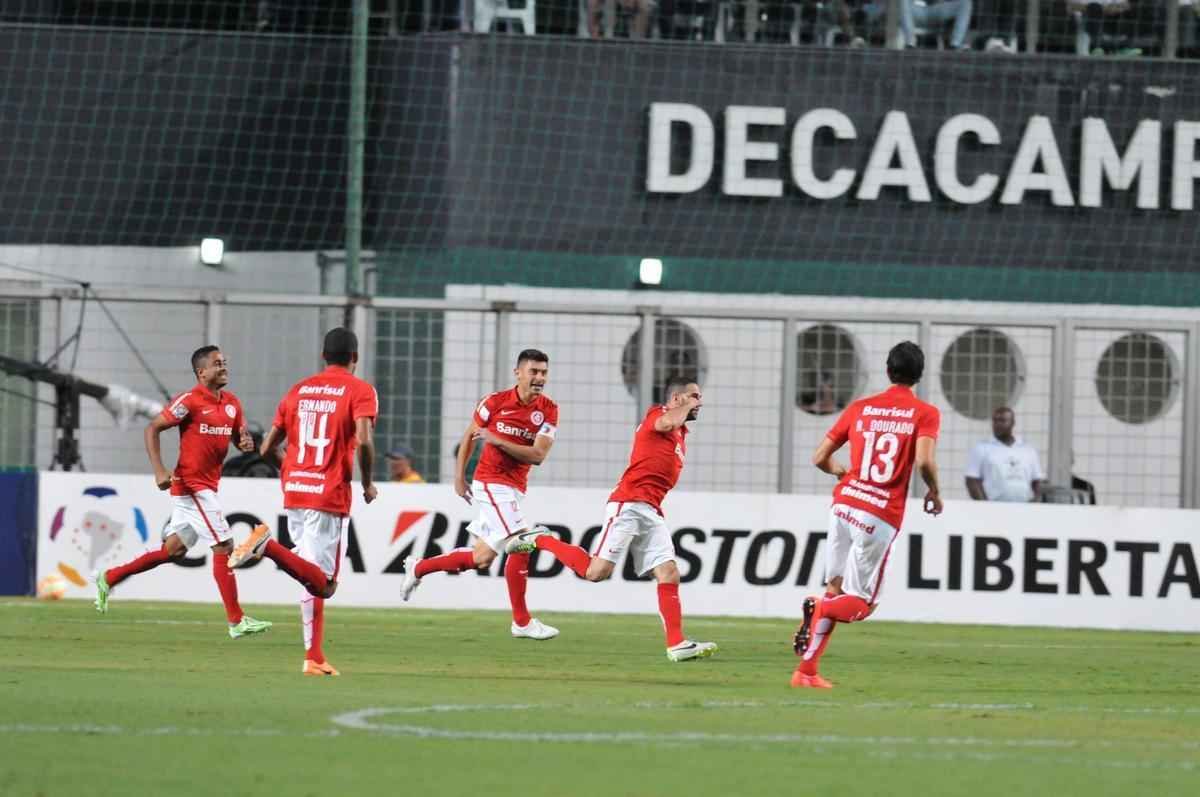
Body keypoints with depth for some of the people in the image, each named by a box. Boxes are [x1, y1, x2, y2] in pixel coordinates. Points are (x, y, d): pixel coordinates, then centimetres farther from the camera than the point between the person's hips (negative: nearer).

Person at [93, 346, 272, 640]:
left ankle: (109, 579, 26)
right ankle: (236, 621, -4)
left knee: (174, 550, 14)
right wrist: (159, 470, -20)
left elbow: (239, 434, 20)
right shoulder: (190, 401, -13)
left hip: (208, 486, 9)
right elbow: (153, 428, -11)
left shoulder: (231, 403, 10)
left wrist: (246, 441, -6)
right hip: (191, 484, -9)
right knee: (224, 547, -9)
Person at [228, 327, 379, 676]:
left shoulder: (298, 390, 14)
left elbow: (266, 448, 14)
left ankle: (314, 658, 12)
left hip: (293, 490, 6)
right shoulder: (360, 391, -1)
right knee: (323, 582, -8)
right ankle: (269, 547, -31)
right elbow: (363, 440, -18)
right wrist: (368, 484, -3)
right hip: (330, 496, -6)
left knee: (314, 578, 16)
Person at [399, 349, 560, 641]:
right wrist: (459, 477, 4)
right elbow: (469, 437, 7)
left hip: (515, 490, 5)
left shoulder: (548, 410, -2)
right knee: (520, 545, -15)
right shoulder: (496, 402, -7)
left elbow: (538, 455, -11)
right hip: (491, 483, -5)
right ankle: (522, 622, -8)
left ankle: (418, 569, 29)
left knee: (481, 559, 10)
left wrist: (498, 441, -19)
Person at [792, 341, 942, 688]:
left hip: (845, 504, 4)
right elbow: (924, 461, -15)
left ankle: (807, 671, 1)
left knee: (835, 590, 16)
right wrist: (934, 493, 4)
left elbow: (820, 458, 14)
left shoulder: (859, 408, 12)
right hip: (882, 517, -4)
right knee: (860, 603, 7)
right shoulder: (925, 413, 0)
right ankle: (821, 608, -25)